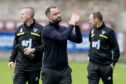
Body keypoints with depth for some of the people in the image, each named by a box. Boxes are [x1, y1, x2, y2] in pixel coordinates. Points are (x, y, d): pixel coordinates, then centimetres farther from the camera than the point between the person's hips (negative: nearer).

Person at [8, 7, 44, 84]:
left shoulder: (40, 29, -4)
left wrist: (34, 50, -20)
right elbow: (15, 46, 17)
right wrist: (12, 60, 9)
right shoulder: (19, 29, 12)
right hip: (20, 66, 3)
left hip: (34, 67, -3)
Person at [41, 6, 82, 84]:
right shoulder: (47, 29, -10)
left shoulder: (63, 29, 9)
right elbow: (61, 37, -27)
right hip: (50, 70, -4)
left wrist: (76, 24, -12)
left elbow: (78, 40, 0)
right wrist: (71, 24, -20)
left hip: (64, 69, 5)